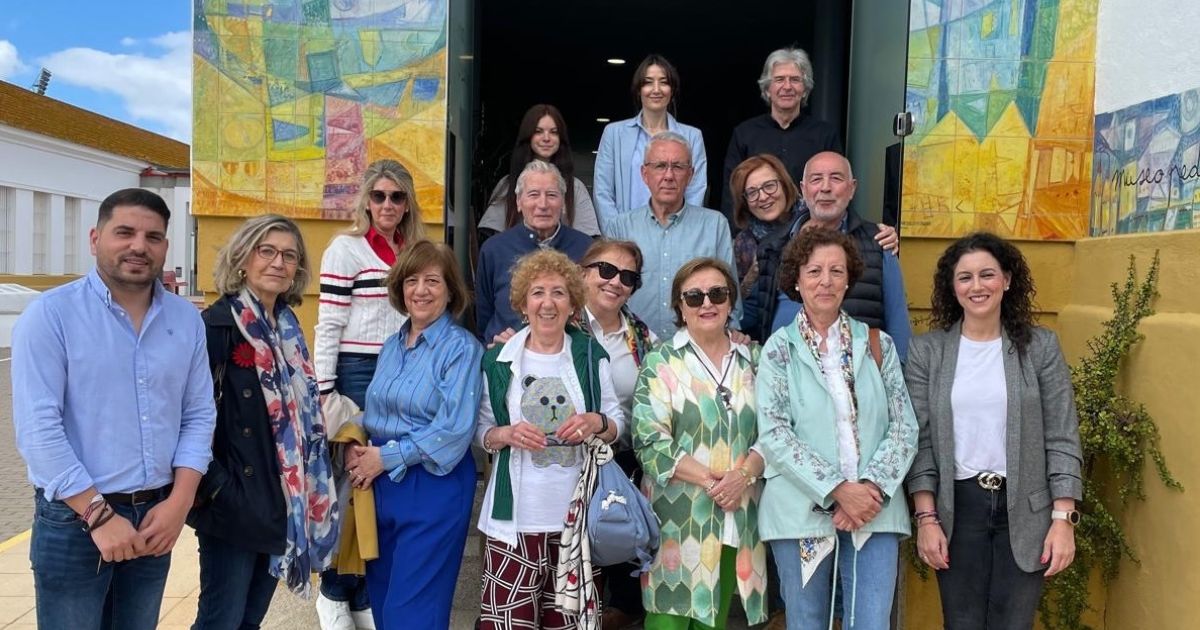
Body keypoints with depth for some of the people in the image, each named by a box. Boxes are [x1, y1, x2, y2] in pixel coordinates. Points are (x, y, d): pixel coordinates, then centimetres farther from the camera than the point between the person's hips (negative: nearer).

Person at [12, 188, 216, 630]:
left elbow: (199, 415, 5)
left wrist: (179, 501, -7)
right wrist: (99, 514, -17)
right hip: (73, 519, -4)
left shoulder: (187, 319, 3)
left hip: (156, 516, 4)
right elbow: (37, 426, -15)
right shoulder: (51, 314, -9)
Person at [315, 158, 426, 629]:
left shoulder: (414, 251, 12)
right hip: (358, 375, -5)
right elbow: (328, 327, -8)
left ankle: (367, 592, 23)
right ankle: (336, 592, 19)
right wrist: (321, 393, -12)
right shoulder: (346, 249, -5)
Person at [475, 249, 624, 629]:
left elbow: (618, 424, 9)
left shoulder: (591, 357, 5)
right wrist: (506, 435, -15)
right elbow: (479, 431, 6)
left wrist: (596, 423, -12)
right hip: (516, 513, -1)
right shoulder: (498, 361, 2)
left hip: (577, 512, 1)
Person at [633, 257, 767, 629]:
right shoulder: (660, 363, -1)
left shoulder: (752, 361, 10)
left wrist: (743, 475, -12)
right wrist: (711, 481, -16)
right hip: (679, 516, -3)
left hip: (737, 516, 4)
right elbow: (650, 439, -9)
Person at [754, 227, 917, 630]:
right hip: (803, 512, -1)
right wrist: (837, 489, -15)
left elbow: (904, 426, 3)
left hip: (874, 510, 1)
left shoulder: (877, 344, 7)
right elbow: (773, 434, -8)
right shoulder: (779, 349, 1)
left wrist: (873, 488, -11)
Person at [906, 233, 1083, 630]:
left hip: (1025, 511, 0)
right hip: (956, 510, 0)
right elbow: (920, 440, -1)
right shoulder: (927, 351, 0)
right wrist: (926, 518, -6)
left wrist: (1064, 518, -6)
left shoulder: (1040, 347, 0)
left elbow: (1062, 440, 0)